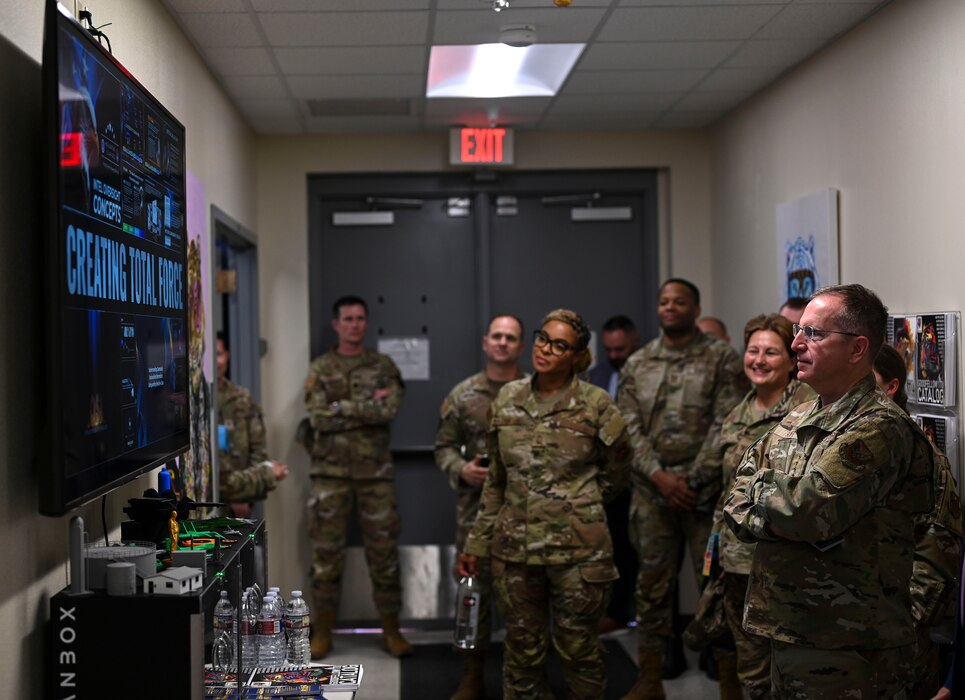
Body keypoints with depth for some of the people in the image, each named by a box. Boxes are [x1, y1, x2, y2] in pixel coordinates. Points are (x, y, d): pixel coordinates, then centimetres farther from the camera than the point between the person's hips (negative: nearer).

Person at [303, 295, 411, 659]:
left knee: (383, 551, 5)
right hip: (330, 472, 0)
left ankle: (391, 630, 15)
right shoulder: (319, 369, 5)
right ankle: (322, 630, 16)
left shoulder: (383, 366, 6)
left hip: (375, 472, 0)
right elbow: (319, 417, -9)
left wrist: (343, 407, -12)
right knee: (326, 551, 4)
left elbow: (389, 409, -11)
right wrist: (368, 405, -11)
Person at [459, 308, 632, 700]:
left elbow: (616, 475, 7)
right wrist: (477, 543, 10)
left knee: (577, 649, 9)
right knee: (523, 652, 12)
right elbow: (496, 481, 11)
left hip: (578, 550, -3)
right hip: (514, 549, 3)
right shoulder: (507, 399, 4)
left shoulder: (596, 405, -7)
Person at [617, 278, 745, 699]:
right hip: (651, 493, 4)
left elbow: (726, 425, -8)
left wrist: (694, 480, -14)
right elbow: (629, 428, 4)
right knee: (652, 586, 10)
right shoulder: (636, 365, 10)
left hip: (706, 491, -3)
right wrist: (659, 475, -10)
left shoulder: (722, 359, -1)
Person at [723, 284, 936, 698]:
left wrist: (762, 487, -6)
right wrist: (781, 519, -10)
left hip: (845, 653, -8)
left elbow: (804, 509, -25)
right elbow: (736, 508, 10)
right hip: (785, 633, 8)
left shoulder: (879, 428, -16)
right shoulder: (797, 420, 12)